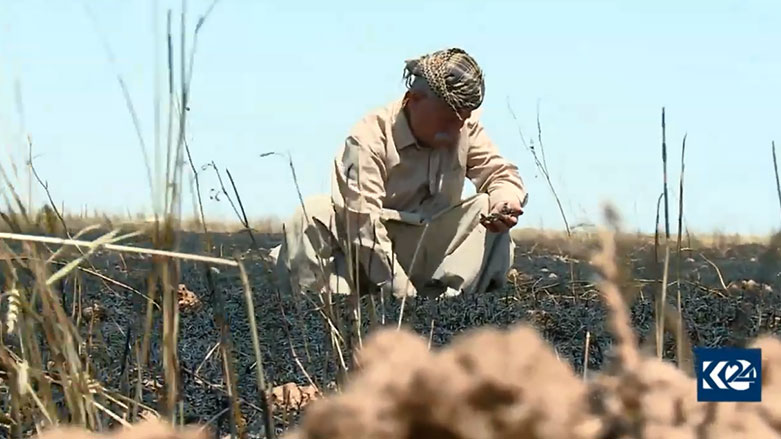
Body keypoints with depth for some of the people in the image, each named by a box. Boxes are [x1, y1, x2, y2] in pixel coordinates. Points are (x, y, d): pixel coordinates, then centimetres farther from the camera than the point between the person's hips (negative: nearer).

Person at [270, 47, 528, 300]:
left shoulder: (466, 127, -5)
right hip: (368, 260, -4)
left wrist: (506, 202, -27)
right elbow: (364, 225, -29)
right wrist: (403, 294, -34)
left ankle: (449, 298, -28)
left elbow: (502, 174, 0)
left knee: (489, 208, -18)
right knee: (311, 215, -31)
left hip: (429, 252, 4)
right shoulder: (369, 139, -22)